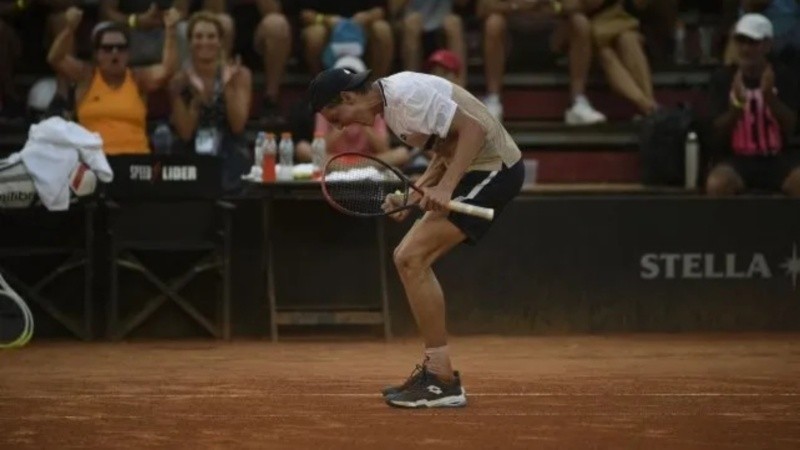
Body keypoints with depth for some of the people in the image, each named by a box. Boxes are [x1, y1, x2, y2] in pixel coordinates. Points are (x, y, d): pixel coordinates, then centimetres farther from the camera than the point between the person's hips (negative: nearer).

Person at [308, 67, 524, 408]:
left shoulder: (406, 93, -18)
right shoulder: (389, 107, 14)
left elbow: (473, 129, -22)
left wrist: (444, 188, -27)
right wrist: (412, 196, 6)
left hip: (494, 168, -11)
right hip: (473, 171, 11)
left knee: (412, 259, -15)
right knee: (409, 258, 10)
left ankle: (442, 383, -12)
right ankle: (436, 371, 15)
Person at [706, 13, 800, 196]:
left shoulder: (784, 78, 2)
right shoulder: (723, 79, 0)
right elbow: (718, 134, -4)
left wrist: (770, 97, -20)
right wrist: (737, 103, -21)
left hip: (778, 158, 1)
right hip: (738, 159, 0)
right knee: (717, 183, -34)